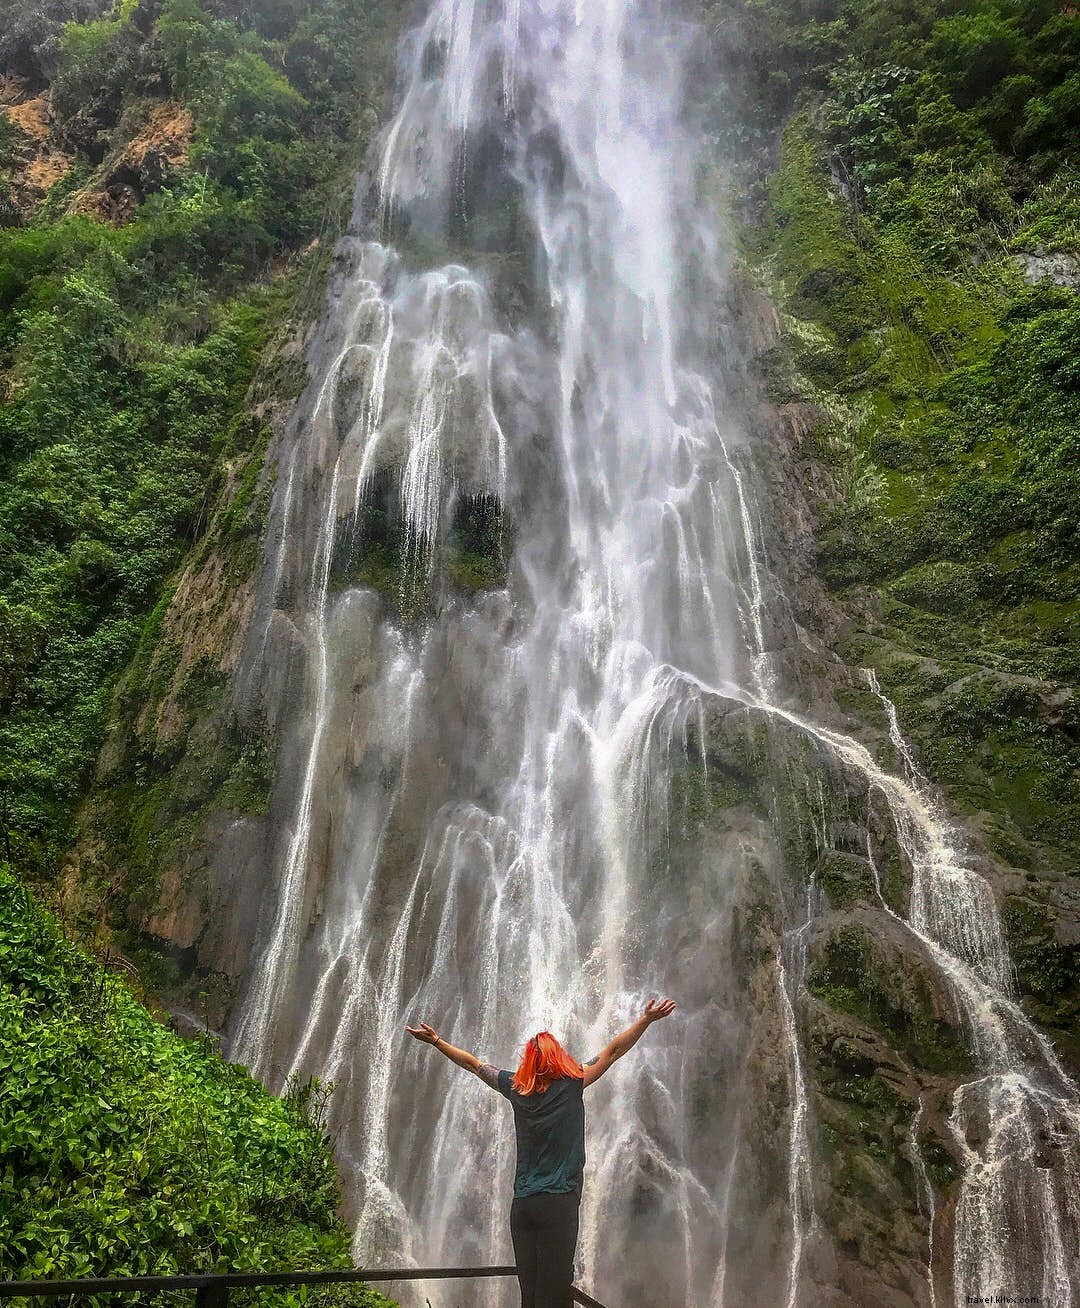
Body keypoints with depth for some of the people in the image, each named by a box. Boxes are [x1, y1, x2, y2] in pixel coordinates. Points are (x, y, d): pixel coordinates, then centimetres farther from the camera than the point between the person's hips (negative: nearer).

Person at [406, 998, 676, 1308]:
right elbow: (613, 1050, -4)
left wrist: (435, 1040, 25)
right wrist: (647, 1019, -2)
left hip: (522, 1205, 4)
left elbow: (471, 1062, 14)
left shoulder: (516, 1089, 4)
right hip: (559, 1202, -4)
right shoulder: (571, 1085, -5)